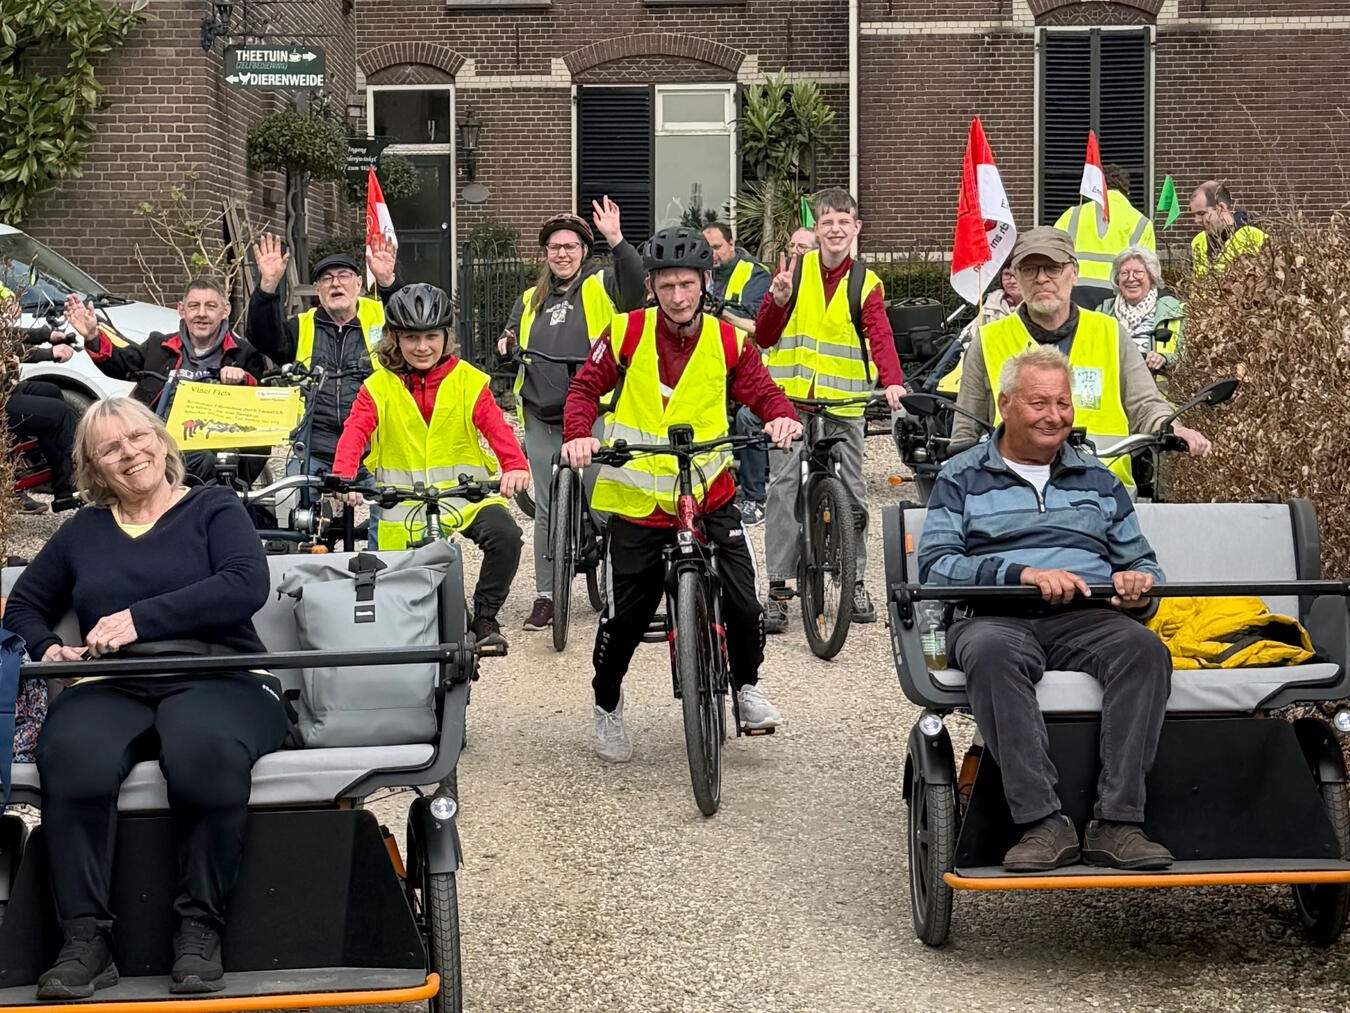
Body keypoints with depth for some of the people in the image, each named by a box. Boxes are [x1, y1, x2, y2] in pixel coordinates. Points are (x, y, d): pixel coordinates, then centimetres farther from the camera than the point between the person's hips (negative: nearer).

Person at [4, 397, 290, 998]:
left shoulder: (213, 508, 16)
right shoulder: (84, 531, 28)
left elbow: (247, 585, -3)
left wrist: (142, 619, -10)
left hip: (215, 677, -2)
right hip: (111, 689, 2)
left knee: (206, 749, -41)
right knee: (72, 757, -36)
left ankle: (200, 930, -28)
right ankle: (87, 938, -29)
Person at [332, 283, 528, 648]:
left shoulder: (468, 381, -1)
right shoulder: (380, 386, 1)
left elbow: (495, 426, -13)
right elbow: (355, 430, -13)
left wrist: (515, 466, -34)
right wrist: (343, 477, -33)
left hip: (464, 493, -1)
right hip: (403, 504, 1)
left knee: (504, 534, -29)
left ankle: (484, 617, -12)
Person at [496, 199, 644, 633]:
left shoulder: (600, 286, 4)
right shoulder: (531, 300, 21)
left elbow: (634, 288, -17)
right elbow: (511, 341, 30)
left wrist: (616, 240, -30)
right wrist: (506, 345, 6)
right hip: (541, 417, 5)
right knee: (547, 509, 7)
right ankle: (545, 596, 12)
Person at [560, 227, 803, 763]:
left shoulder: (727, 342, 2)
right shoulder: (627, 333, -3)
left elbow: (761, 390, 3)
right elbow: (587, 387, 1)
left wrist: (782, 416, -19)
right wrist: (578, 433, -18)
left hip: (709, 496, 1)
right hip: (638, 500, -1)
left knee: (743, 603, -9)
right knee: (626, 617, 3)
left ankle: (747, 684, 20)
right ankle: (607, 706, 29)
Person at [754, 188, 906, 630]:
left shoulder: (866, 283, 4)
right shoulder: (794, 270, 4)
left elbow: (880, 336, -10)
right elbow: (764, 336, 2)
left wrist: (892, 383, -28)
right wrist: (777, 301, -18)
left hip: (845, 403, 1)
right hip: (790, 398, 0)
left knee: (852, 491, 5)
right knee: (783, 486, -6)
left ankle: (855, 581, 18)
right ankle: (778, 586, -1)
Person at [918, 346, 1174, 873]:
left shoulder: (1099, 481, 27)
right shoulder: (963, 478, 15)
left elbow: (1142, 562, 27)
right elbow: (935, 565, 0)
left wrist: (1139, 585, -1)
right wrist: (1022, 574, -14)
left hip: (1087, 617, 3)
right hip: (995, 616, -2)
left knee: (1143, 646, -32)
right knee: (990, 652, -40)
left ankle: (1116, 824, -36)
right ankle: (1043, 823, -42)